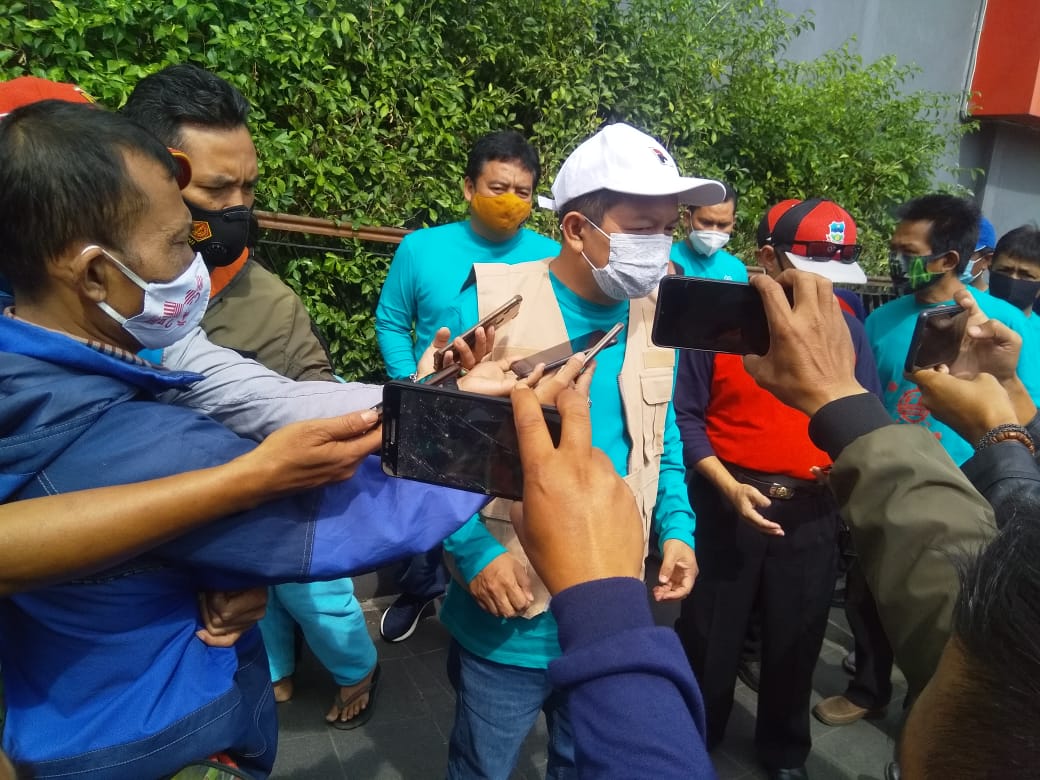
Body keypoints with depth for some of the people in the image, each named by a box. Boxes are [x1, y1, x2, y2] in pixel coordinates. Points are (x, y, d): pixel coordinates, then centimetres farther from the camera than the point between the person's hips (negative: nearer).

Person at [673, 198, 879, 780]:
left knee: (796, 640, 18)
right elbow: (687, 415, -7)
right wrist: (727, 485, -17)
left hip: (813, 511, 3)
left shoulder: (846, 327, 0)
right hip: (727, 502, -2)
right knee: (709, 635, 13)